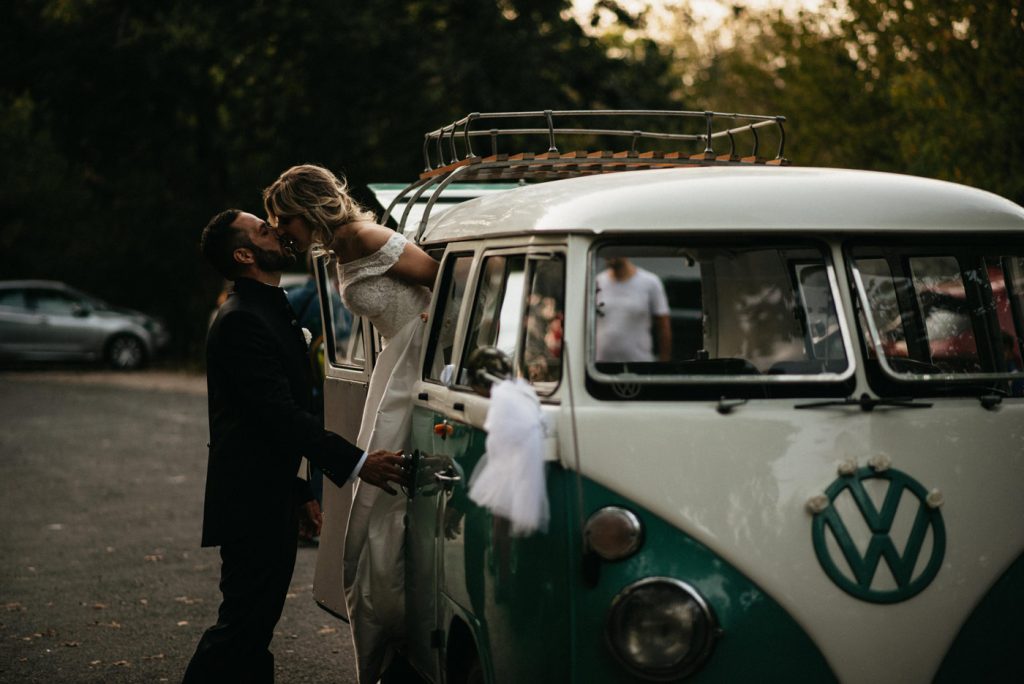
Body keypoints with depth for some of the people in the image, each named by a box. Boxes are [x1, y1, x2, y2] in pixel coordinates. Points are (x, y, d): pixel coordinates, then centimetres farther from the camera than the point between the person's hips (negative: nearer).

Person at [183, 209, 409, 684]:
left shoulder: (270, 312, 18)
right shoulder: (241, 322, -16)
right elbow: (281, 415, -23)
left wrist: (300, 492, 21)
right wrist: (356, 463, -25)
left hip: (271, 503, 10)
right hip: (252, 505, -10)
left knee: (253, 625, 14)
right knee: (242, 625, -7)